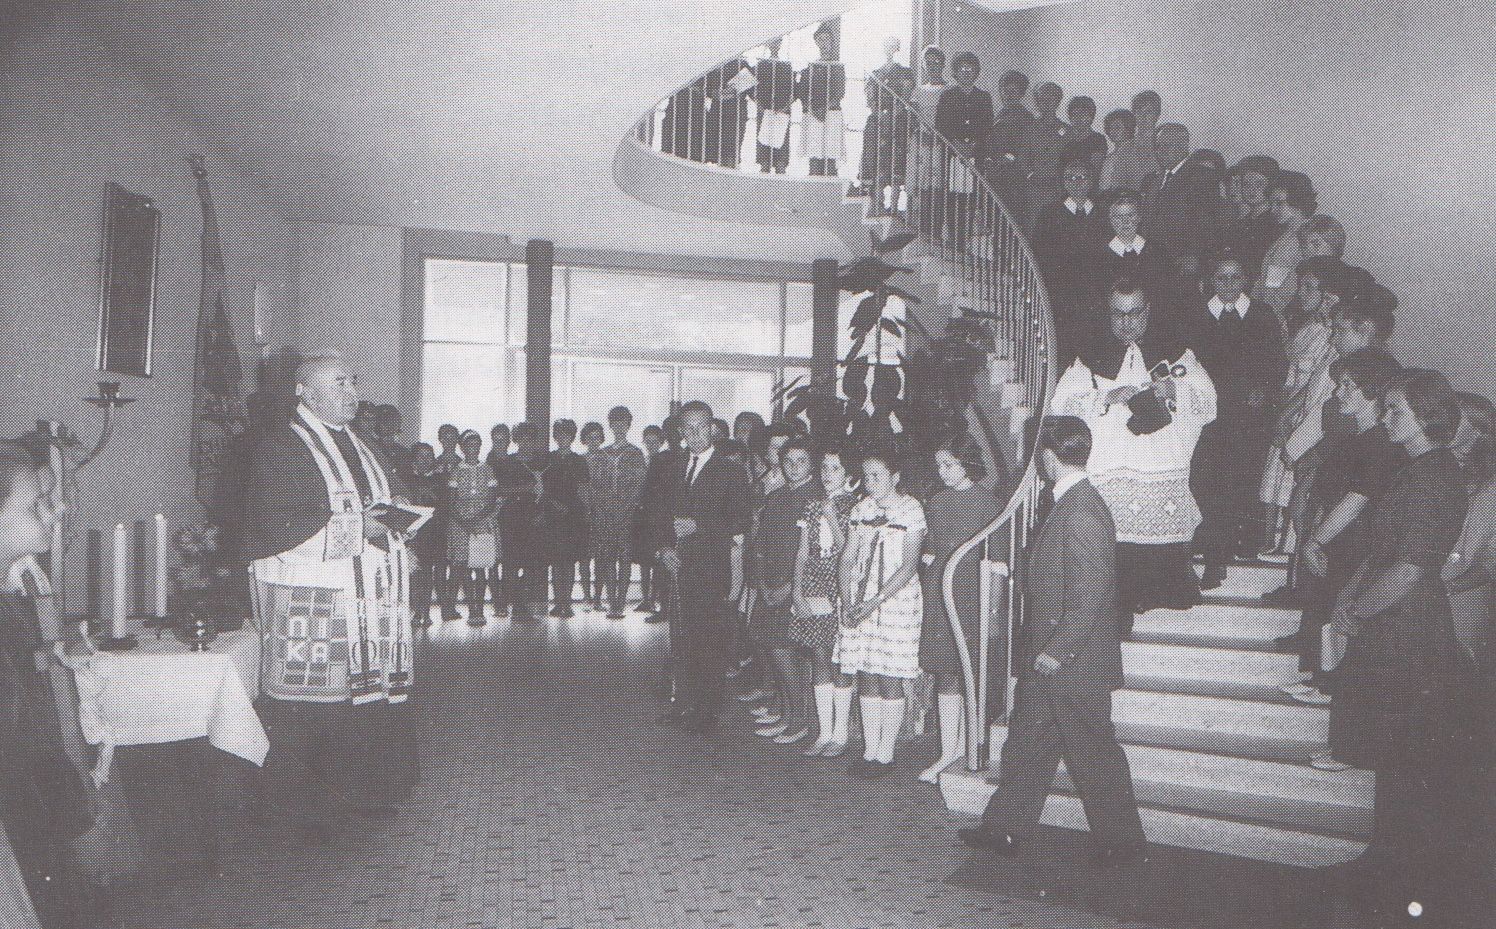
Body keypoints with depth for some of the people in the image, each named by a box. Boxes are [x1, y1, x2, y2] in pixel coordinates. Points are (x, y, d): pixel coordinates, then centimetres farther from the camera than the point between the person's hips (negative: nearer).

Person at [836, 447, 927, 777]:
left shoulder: (911, 510, -6)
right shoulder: (862, 508, 9)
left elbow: (909, 567, -12)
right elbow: (848, 557, 7)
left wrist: (875, 601, -17)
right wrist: (847, 601, -5)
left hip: (896, 600, -5)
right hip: (860, 602, 5)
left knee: (889, 680, -2)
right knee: (866, 678, 7)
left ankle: (885, 755, 8)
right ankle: (870, 751, 16)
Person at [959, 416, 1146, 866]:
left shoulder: (1081, 512, -22)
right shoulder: (1068, 505, 8)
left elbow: (1089, 593, -25)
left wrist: (1057, 651, -22)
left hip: (1076, 663, -10)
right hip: (1049, 662, 10)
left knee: (1093, 753, 6)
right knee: (1027, 745, 16)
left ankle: (1121, 841, 22)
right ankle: (1004, 829, 27)